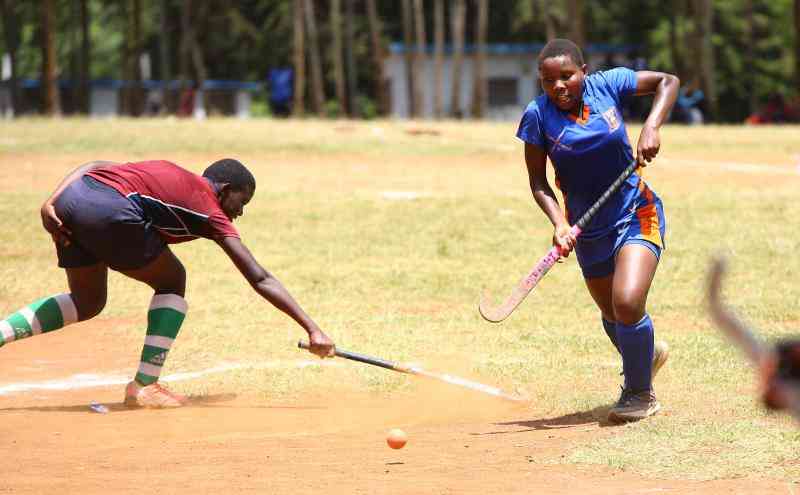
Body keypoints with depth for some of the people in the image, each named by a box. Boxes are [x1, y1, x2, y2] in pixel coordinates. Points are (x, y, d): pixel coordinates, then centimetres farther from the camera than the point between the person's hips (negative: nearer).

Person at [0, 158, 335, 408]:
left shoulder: (165, 171, 33)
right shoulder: (211, 212, 16)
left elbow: (92, 166, 20)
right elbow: (261, 280, 9)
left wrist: (52, 203, 9)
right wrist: (312, 329, 7)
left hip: (69, 198, 7)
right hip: (109, 211, -7)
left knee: (87, 301, 27)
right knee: (172, 282, 16)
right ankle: (144, 386, 9)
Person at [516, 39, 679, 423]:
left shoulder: (607, 85, -13)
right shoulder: (538, 116, -12)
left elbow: (668, 81, 0)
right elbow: (538, 183, -7)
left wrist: (651, 128, -15)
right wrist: (559, 223, -24)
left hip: (636, 214, -3)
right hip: (589, 231, 3)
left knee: (628, 304, -21)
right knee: (612, 316, 18)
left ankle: (639, 392, 3)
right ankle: (648, 352, 53)